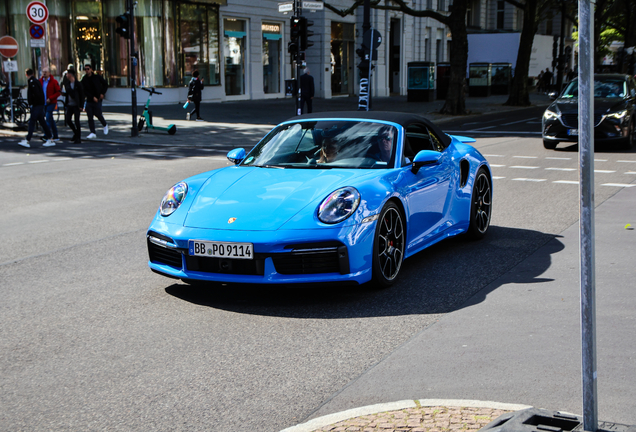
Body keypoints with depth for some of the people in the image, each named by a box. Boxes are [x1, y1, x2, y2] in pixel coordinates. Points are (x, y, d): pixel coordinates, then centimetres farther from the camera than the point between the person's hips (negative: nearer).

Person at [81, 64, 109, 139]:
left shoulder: (97, 77, 0)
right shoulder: (84, 80, 3)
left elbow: (105, 85, 9)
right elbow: (84, 91, -3)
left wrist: (102, 93, -4)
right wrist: (92, 97, -14)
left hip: (98, 100, -3)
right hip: (89, 100, 3)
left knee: (97, 114, -8)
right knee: (90, 117, -3)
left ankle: (105, 125, 24)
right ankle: (93, 133, 0)